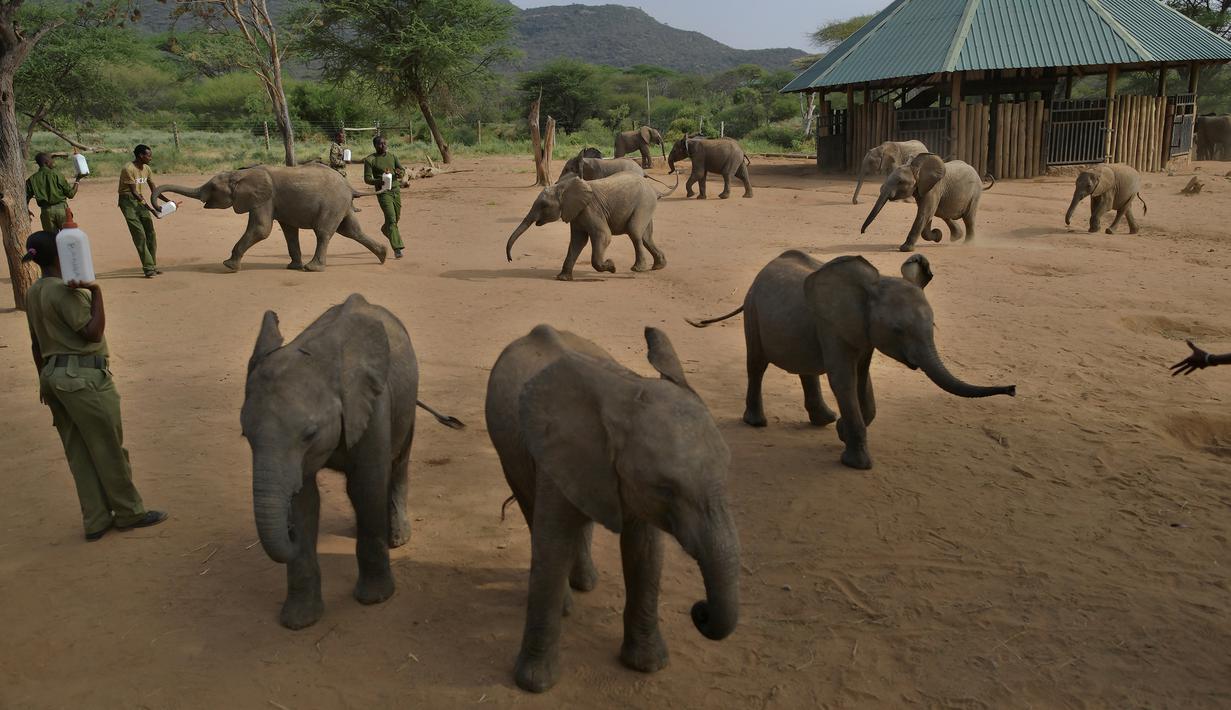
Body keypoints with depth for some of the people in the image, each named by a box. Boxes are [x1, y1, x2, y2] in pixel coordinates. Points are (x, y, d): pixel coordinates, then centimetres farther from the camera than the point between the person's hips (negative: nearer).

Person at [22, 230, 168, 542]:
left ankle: (96, 520, 18)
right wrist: (95, 291, -22)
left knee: (79, 454, 12)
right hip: (84, 376, -9)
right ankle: (128, 512, 16)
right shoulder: (65, 291, -16)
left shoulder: (33, 293, 11)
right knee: (109, 449, 4)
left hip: (54, 374, 9)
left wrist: (45, 379, 24)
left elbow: (36, 342, 16)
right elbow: (92, 332, -20)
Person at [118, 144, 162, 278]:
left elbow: (154, 190, 12)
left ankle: (153, 265, 12)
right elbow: (134, 192, -21)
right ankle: (148, 268, -11)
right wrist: (149, 208, -25)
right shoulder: (128, 169, -19)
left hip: (140, 200, 7)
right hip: (128, 201, -7)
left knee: (150, 233, 3)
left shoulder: (146, 169, 5)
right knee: (139, 234, -12)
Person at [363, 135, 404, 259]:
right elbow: (367, 179, -6)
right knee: (391, 219, -16)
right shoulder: (370, 160, -3)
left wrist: (399, 174, -17)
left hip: (396, 190, 5)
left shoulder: (392, 156, 11)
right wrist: (378, 181, -26)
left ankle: (385, 229, 49)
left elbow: (402, 170, 8)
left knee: (397, 217, 15)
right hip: (383, 192, -5)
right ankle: (397, 248, -18)